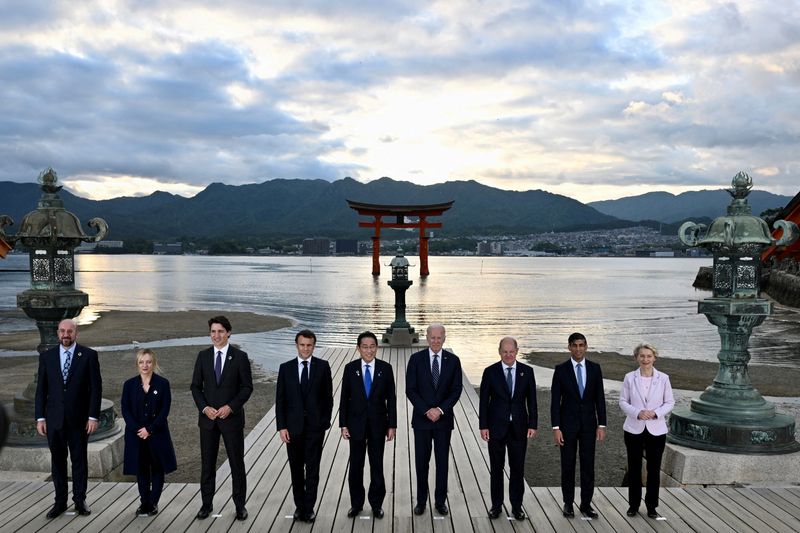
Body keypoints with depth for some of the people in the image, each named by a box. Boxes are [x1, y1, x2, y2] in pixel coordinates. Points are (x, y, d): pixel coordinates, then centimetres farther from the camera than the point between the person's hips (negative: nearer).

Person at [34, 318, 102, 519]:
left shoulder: (89, 355, -4)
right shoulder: (46, 356, 4)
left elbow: (96, 387, -4)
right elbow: (41, 389, 5)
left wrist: (93, 416, -9)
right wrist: (40, 417, 0)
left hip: (79, 418, -2)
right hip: (54, 418, 2)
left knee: (79, 459, 7)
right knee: (57, 460, 9)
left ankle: (80, 500, 19)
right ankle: (60, 502, 20)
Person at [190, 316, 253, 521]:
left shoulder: (240, 356, -5)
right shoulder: (203, 356, 3)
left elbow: (247, 387, -5)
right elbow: (195, 386, 5)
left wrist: (230, 407, -15)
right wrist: (204, 408, -9)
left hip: (232, 417, -2)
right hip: (207, 417, 2)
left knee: (237, 463, 4)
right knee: (207, 463, 9)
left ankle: (240, 504, 16)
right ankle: (207, 504, 22)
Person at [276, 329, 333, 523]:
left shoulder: (323, 366, -1)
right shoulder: (286, 368, 1)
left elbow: (328, 396, 3)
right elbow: (280, 399, 1)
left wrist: (325, 421, -2)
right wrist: (281, 426, -5)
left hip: (315, 426, -1)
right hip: (293, 427, 1)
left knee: (312, 469, 2)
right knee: (296, 469, 12)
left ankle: (308, 509, 11)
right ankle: (299, 506, 25)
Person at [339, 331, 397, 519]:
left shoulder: (385, 368, -4)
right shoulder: (350, 368, -4)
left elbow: (391, 398, -2)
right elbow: (344, 398, -1)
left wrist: (392, 425, -4)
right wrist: (343, 424, -4)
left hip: (378, 424, 0)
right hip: (356, 424, 0)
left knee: (377, 465, 9)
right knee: (355, 465, 10)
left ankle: (377, 504, 24)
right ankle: (356, 503, 25)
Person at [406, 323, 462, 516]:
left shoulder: (453, 360, 0)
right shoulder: (416, 359, -4)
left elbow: (456, 390, -2)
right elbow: (410, 390, -6)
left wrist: (441, 409, -14)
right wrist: (426, 411, -15)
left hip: (444, 419, 1)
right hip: (421, 419, -1)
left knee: (442, 461, 8)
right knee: (421, 462, 7)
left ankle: (440, 500, 20)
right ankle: (421, 501, 19)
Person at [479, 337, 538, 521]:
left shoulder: (527, 371, 1)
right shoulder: (490, 372, -3)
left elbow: (532, 400, 4)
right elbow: (484, 401, -2)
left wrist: (533, 425, -2)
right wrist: (483, 426, -6)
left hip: (519, 427, 1)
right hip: (496, 427, -1)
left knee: (518, 468, 7)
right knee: (496, 468, 8)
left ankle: (516, 506, 19)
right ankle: (496, 505, 20)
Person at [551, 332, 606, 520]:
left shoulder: (595, 368, 1)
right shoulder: (561, 369, -5)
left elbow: (600, 398, 3)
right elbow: (555, 400, -6)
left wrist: (601, 425, -2)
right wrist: (556, 428, -11)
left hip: (588, 423, 2)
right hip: (568, 423, -2)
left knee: (588, 465, 6)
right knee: (568, 464, 6)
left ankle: (586, 504, 16)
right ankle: (568, 503, 17)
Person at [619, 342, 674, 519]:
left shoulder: (663, 378, -3)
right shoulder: (629, 377, -3)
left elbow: (670, 402, 1)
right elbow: (623, 402, 0)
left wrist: (655, 413, -16)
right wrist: (637, 413, -17)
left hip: (656, 430, 0)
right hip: (634, 429, 0)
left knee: (654, 469, 7)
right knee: (634, 468, 9)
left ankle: (651, 506, 21)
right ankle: (633, 504, 22)